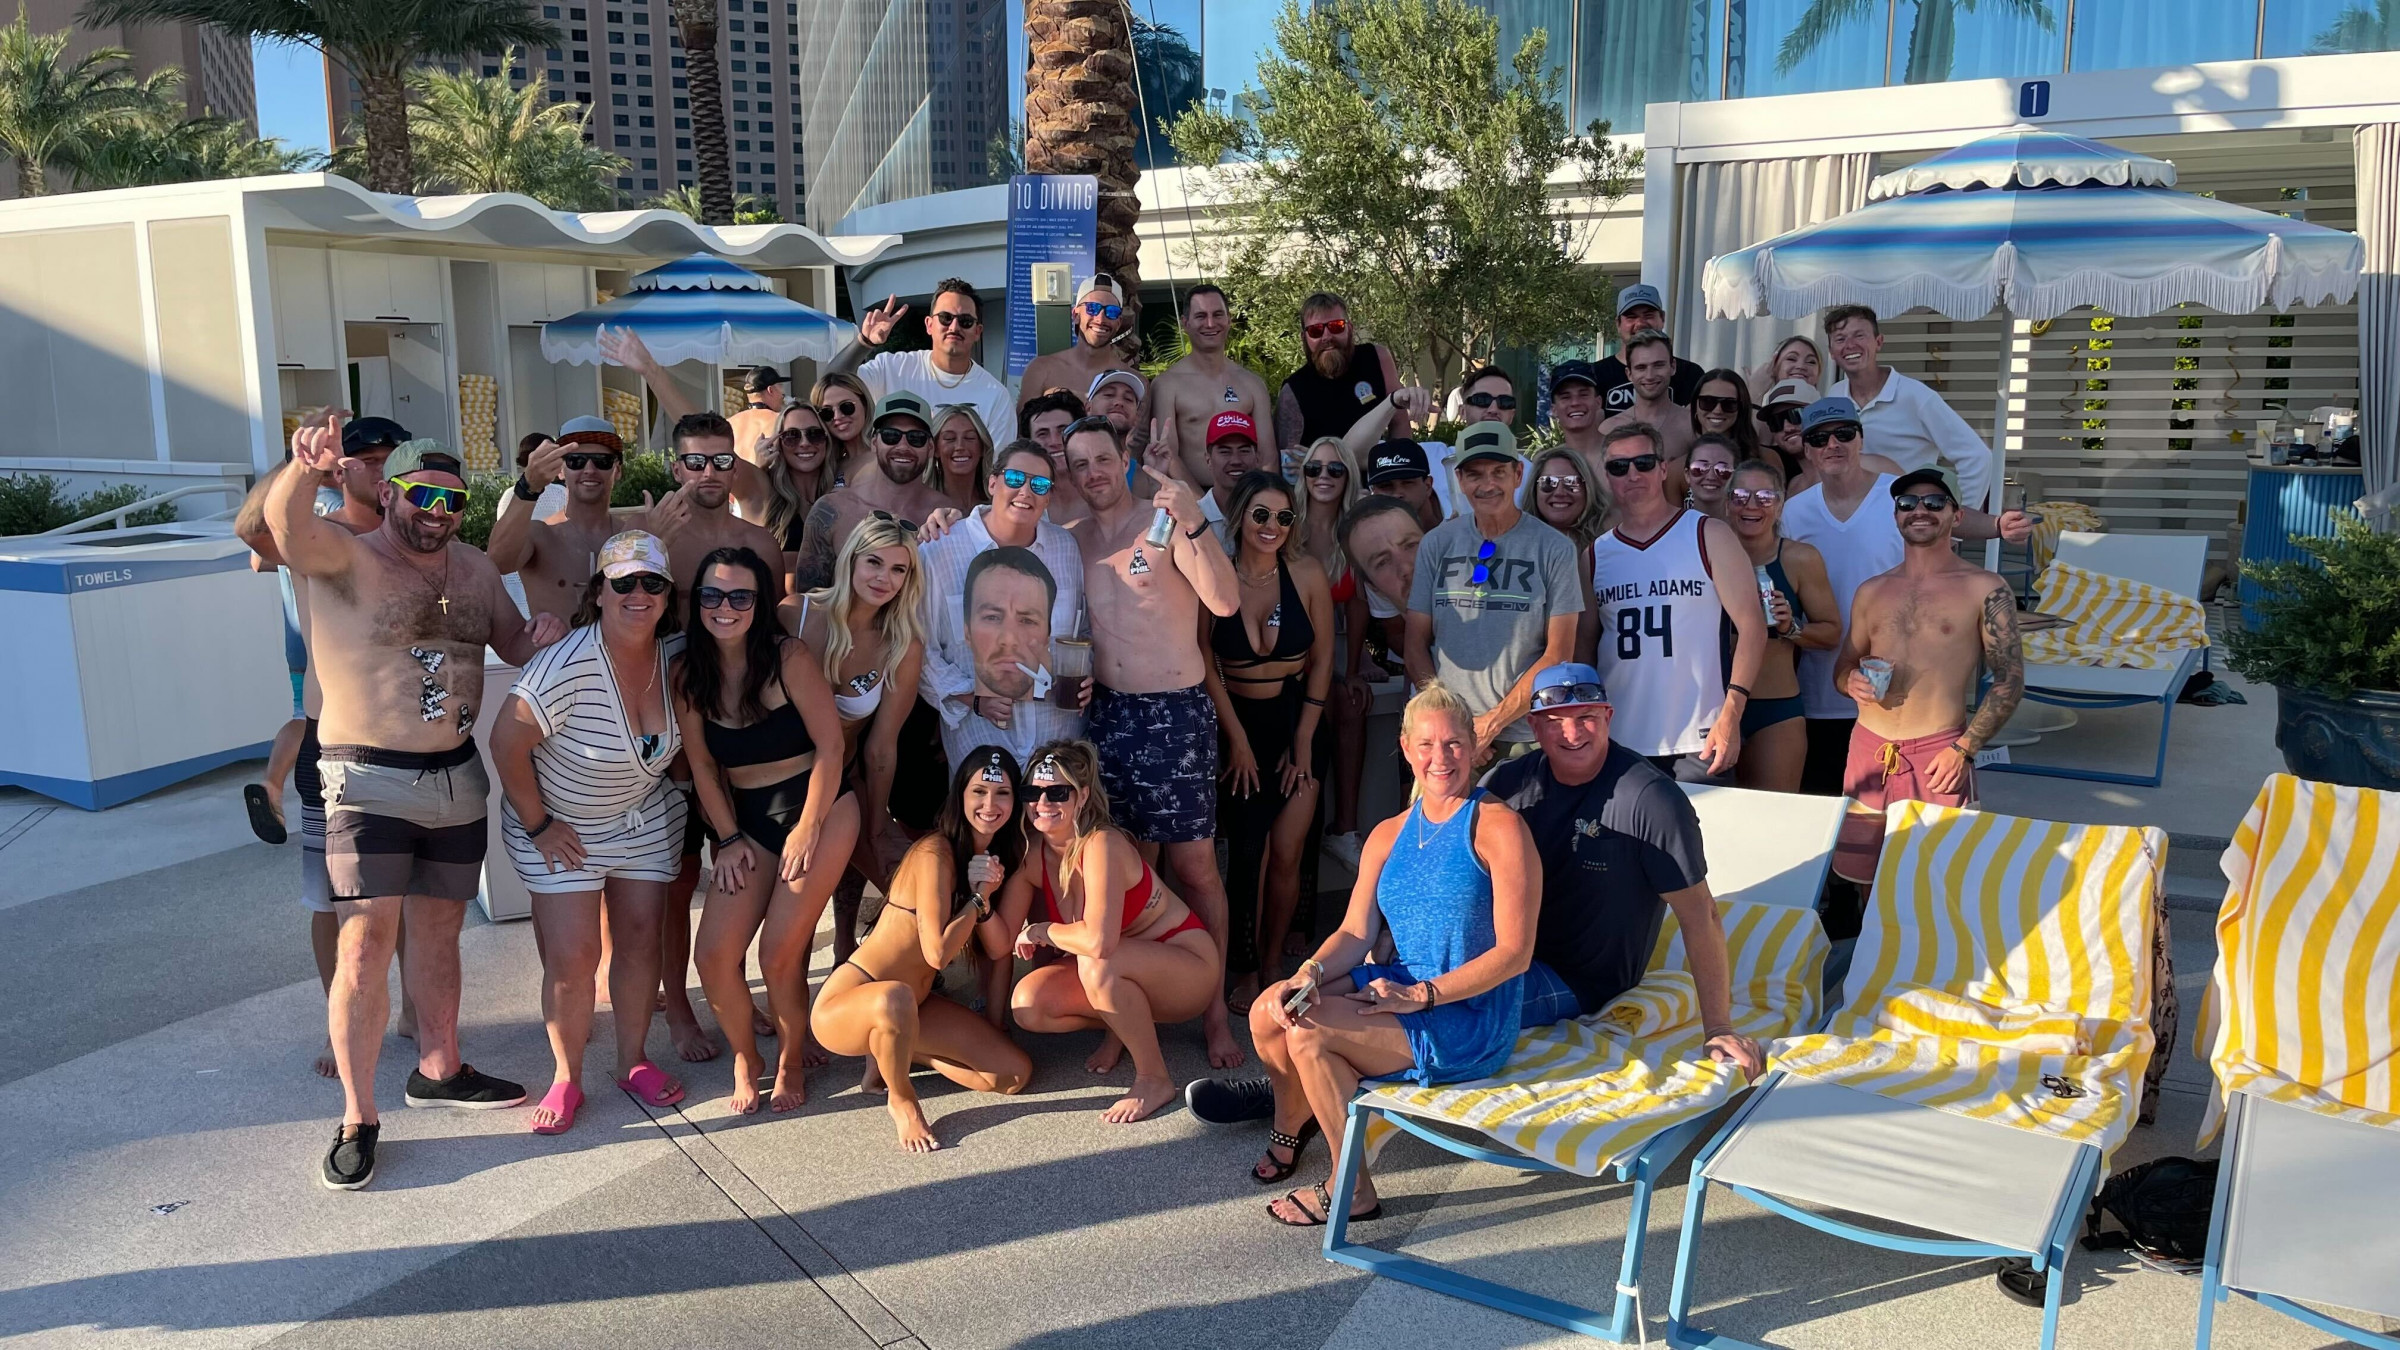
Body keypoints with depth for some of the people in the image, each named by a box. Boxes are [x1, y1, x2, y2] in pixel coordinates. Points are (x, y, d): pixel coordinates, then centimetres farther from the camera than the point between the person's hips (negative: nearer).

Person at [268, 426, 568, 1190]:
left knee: (439, 930, 17)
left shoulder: (475, 569, 7)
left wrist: (541, 639, -6)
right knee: (367, 940, -11)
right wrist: (304, 470, -54)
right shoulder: (346, 560, -10)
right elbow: (287, 525, -32)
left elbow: (514, 644, 19)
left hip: (457, 780, 6)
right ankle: (358, 1117, 0)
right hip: (369, 781, -6)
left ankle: (438, 1071, 35)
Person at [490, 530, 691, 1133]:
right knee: (572, 956, -6)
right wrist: (538, 825, -17)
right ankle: (566, 1079, 13)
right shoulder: (570, 664, -29)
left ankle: (633, 1061, 25)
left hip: (646, 820, 5)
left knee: (640, 940, 8)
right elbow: (507, 740, -25)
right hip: (561, 827, -5)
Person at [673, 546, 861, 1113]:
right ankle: (745, 1059, 20)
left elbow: (831, 744, -10)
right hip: (747, 819, 4)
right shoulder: (687, 676, -1)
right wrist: (729, 839, 1)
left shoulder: (788, 658, -13)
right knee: (714, 955, -7)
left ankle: (792, 1061, 19)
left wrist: (809, 827, -11)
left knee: (780, 953, -9)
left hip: (820, 808, -4)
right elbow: (703, 767, 6)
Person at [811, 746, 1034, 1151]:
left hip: (915, 1004, 8)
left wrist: (985, 897, -18)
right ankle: (901, 1100, -11)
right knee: (895, 997, -43)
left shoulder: (1002, 855, 5)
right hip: (844, 1005, -7)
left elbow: (1000, 947, -1)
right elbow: (938, 952, -25)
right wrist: (978, 895, -15)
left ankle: (894, 1050, 15)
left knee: (1014, 1075, -2)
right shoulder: (935, 853, -21)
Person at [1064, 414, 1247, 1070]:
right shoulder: (1071, 539, 9)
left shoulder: (1166, 520, -6)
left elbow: (1225, 602, -19)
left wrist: (1193, 524, -31)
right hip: (1107, 712, 5)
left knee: (1194, 865, 1)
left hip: (1177, 713, -4)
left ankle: (1213, 1005, 12)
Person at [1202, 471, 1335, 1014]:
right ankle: (1246, 967, 13)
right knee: (1249, 851, -5)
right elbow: (1206, 666, -3)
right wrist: (1237, 740, -5)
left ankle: (1272, 965, 16)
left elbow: (1321, 661, 0)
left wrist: (1304, 740, -3)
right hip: (1237, 722, -1)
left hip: (1296, 721, 1)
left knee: (1285, 856, -1)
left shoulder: (1308, 575, -6)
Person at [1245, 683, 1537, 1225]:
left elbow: (1514, 952, -15)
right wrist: (1310, 975, -17)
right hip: (1403, 987, 7)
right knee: (1270, 1011, -10)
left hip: (1471, 1019, -7)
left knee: (1309, 1033, -22)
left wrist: (1419, 995, -20)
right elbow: (1356, 932, 5)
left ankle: (1351, 1193, -3)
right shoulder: (1388, 836, 12)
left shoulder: (1498, 828, -11)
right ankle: (1292, 1123, 23)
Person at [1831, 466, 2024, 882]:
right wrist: (1851, 681, -4)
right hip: (1868, 748, 4)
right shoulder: (1872, 591, 13)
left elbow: (2009, 681, -2)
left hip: (1939, 753, -4)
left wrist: (1965, 749, -12)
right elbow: (1843, 667, 21)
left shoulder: (1985, 589, 1)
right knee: (1864, 875, 8)